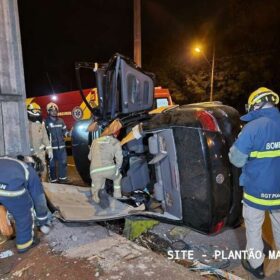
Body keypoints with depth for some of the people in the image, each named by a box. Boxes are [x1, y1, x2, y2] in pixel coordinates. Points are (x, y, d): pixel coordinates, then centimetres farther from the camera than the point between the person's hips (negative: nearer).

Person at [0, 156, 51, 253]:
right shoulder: (31, 172, 28)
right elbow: (39, 201, 34)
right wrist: (44, 224, 47)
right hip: (11, 185, -4)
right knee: (24, 213, 23)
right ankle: (25, 242, 39)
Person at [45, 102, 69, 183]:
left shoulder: (61, 121, 9)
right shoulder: (46, 122, -7)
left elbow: (64, 131, 13)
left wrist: (68, 134, -7)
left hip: (61, 146, 5)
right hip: (51, 147, -5)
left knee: (63, 162, 13)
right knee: (52, 164, 6)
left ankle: (63, 178, 28)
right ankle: (53, 180, 20)